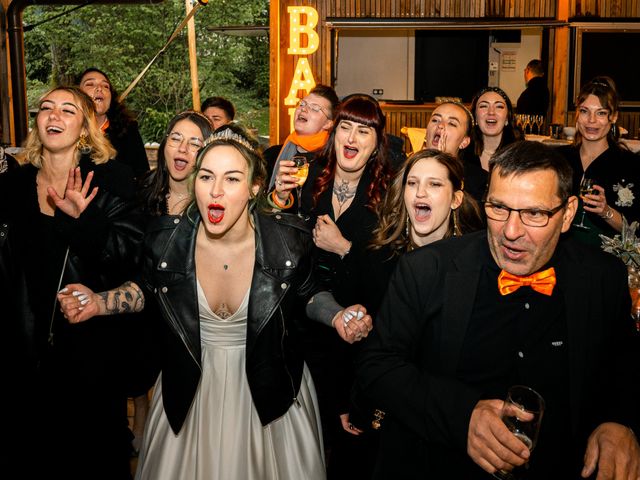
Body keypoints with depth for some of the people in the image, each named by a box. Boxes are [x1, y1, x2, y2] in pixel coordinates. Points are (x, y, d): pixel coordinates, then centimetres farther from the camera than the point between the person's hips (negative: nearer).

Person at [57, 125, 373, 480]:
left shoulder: (290, 240, -19)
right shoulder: (166, 238, -16)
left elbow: (309, 293, 0)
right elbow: (147, 288, 5)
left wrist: (337, 316, -20)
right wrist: (98, 302, -10)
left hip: (267, 389, -1)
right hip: (192, 388, 1)